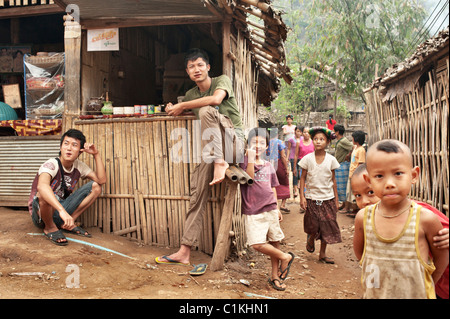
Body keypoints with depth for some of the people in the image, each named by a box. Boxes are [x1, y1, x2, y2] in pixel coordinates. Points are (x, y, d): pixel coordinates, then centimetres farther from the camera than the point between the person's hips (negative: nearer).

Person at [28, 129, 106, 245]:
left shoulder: (78, 166, -2)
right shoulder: (51, 165, -23)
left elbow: (101, 180, -7)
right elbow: (42, 186, -45)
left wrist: (96, 154, -13)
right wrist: (62, 210, -58)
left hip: (60, 212, 6)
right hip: (40, 213, -6)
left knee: (95, 186, -5)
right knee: (44, 193, -40)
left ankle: (69, 223, -2)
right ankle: (50, 227, -9)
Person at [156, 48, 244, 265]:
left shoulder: (222, 81, 2)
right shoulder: (191, 95, 19)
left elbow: (216, 99, -20)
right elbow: (178, 112, 30)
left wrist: (182, 106, -12)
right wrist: (172, 109, 4)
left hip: (233, 140, -5)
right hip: (212, 148, 5)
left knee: (206, 110, -28)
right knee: (197, 191, -9)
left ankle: (220, 163, -32)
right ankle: (185, 251, -8)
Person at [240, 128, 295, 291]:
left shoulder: (268, 165, 12)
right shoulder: (244, 160, -3)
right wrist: (251, 158, -23)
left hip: (270, 209, 4)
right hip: (253, 211, -4)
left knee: (275, 243, 8)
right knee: (257, 244, -15)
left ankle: (275, 276, 25)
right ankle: (285, 257, 9)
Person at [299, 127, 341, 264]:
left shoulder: (331, 159, -2)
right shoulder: (308, 158, -5)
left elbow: (333, 180, 5)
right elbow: (303, 178, 0)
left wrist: (336, 199, 6)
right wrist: (302, 197, -6)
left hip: (328, 198, 1)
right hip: (311, 198, -1)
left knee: (327, 227, 5)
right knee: (313, 226, 2)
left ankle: (322, 254, 21)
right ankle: (310, 239, 38)